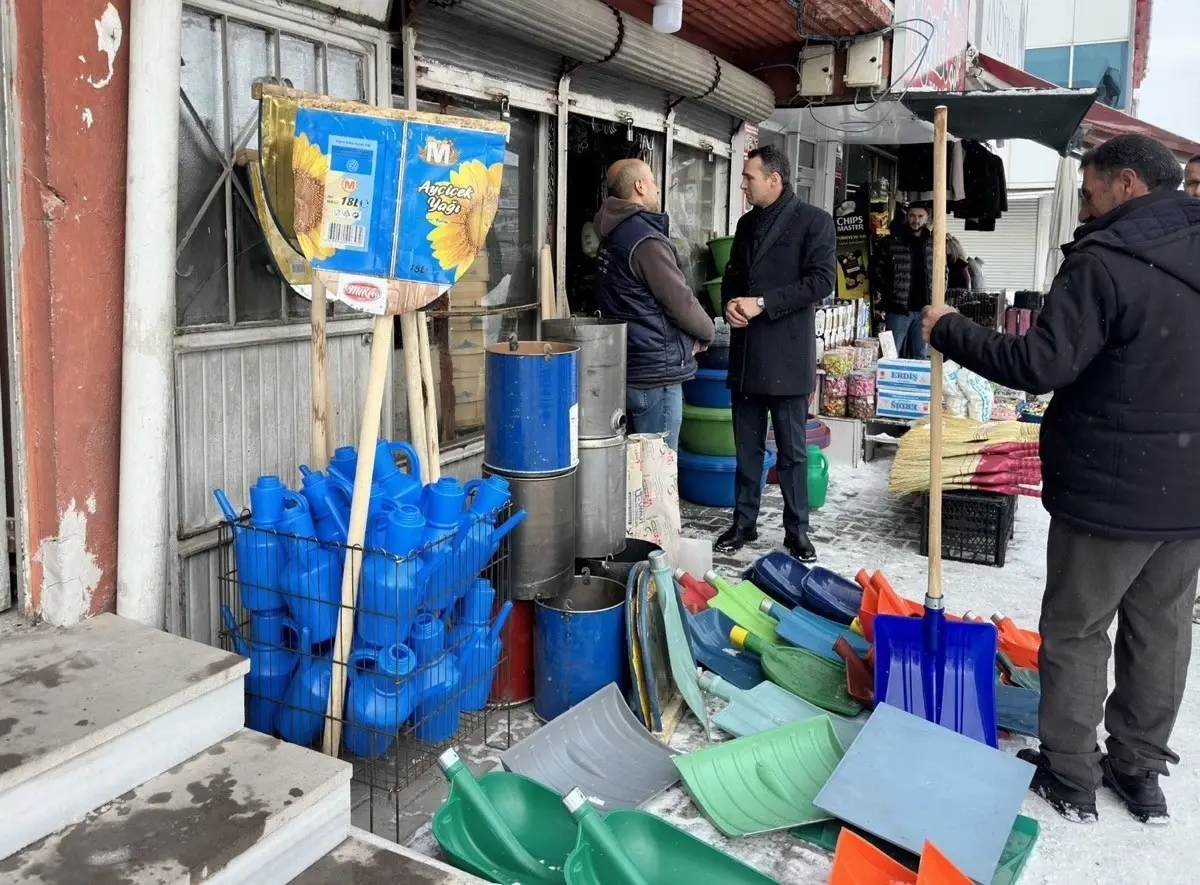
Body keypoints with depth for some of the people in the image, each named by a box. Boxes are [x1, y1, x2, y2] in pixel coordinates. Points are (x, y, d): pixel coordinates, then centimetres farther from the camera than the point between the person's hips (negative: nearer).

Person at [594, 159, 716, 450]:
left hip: (627, 368, 10)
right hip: (655, 372, -10)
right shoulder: (646, 240, -17)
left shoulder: (613, 237, 13)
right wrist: (708, 331, 4)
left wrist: (689, 336, 7)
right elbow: (681, 301, -16)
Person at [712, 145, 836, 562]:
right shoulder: (747, 222, 15)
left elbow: (821, 280, -13)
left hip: (787, 354, -6)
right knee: (747, 447, 12)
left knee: (792, 450, 4)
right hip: (746, 354, 6)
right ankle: (744, 523, 23)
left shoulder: (814, 220, -5)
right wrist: (731, 303, -1)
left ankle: (797, 530, 15)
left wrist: (762, 303, -18)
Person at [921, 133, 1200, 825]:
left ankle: (1071, 775, 19)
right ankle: (1142, 771, 30)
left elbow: (1043, 364, -24)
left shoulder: (1106, 261, -18)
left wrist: (950, 330, -13)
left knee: (1077, 631, 7)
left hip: (1111, 490, -7)